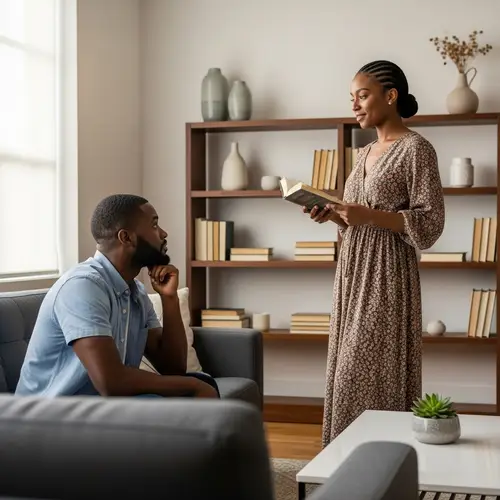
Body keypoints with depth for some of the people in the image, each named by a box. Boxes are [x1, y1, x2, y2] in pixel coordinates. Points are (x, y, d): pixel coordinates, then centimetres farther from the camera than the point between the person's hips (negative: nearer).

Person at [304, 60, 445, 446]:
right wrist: (333, 215, 2)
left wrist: (369, 215, -21)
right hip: (354, 271, 8)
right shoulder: (366, 153, 16)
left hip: (387, 274, -8)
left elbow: (431, 224, -14)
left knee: (374, 373, -7)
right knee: (351, 371, 9)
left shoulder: (416, 148, -9)